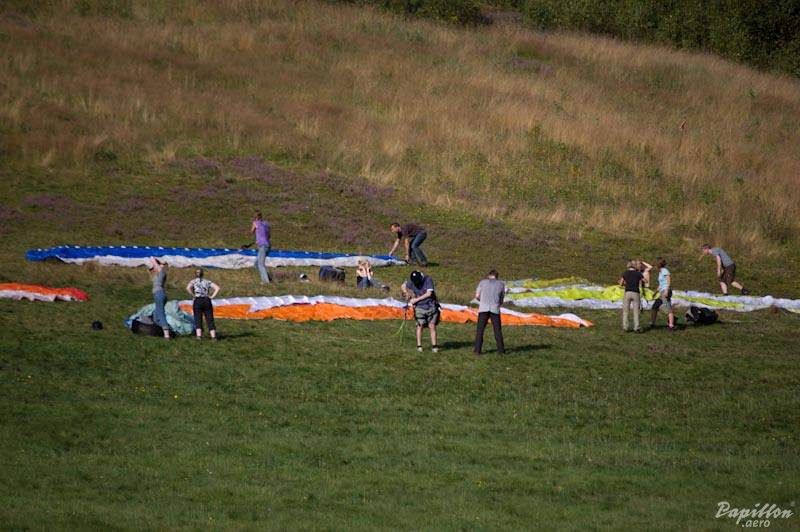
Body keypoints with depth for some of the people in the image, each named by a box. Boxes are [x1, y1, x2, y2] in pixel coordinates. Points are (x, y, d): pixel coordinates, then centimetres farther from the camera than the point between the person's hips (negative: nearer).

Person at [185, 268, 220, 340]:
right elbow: (217, 288, 7)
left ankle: (199, 335, -15)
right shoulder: (207, 281, 17)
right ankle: (213, 336, -5)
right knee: (210, 319, 4)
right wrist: (212, 296, 6)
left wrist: (193, 296, -2)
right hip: (207, 300, 2)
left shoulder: (193, 281, 10)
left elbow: (188, 288, -12)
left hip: (197, 301, -2)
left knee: (198, 319, -1)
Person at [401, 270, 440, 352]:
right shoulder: (411, 281, -5)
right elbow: (403, 287, 14)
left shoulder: (428, 279, -13)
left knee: (432, 326, -3)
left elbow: (429, 294, -16)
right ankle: (419, 346, 5)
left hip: (431, 306, -2)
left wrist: (416, 299, -13)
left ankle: (434, 346, 1)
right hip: (420, 307, 2)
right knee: (420, 326, -3)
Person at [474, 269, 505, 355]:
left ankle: (478, 350, -3)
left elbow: (477, 296, 6)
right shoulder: (501, 284, 12)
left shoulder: (483, 282, 9)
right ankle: (501, 350, 7)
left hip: (483, 309, -1)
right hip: (495, 309, 1)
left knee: (480, 330, 4)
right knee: (498, 330, 9)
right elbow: (501, 300, 16)